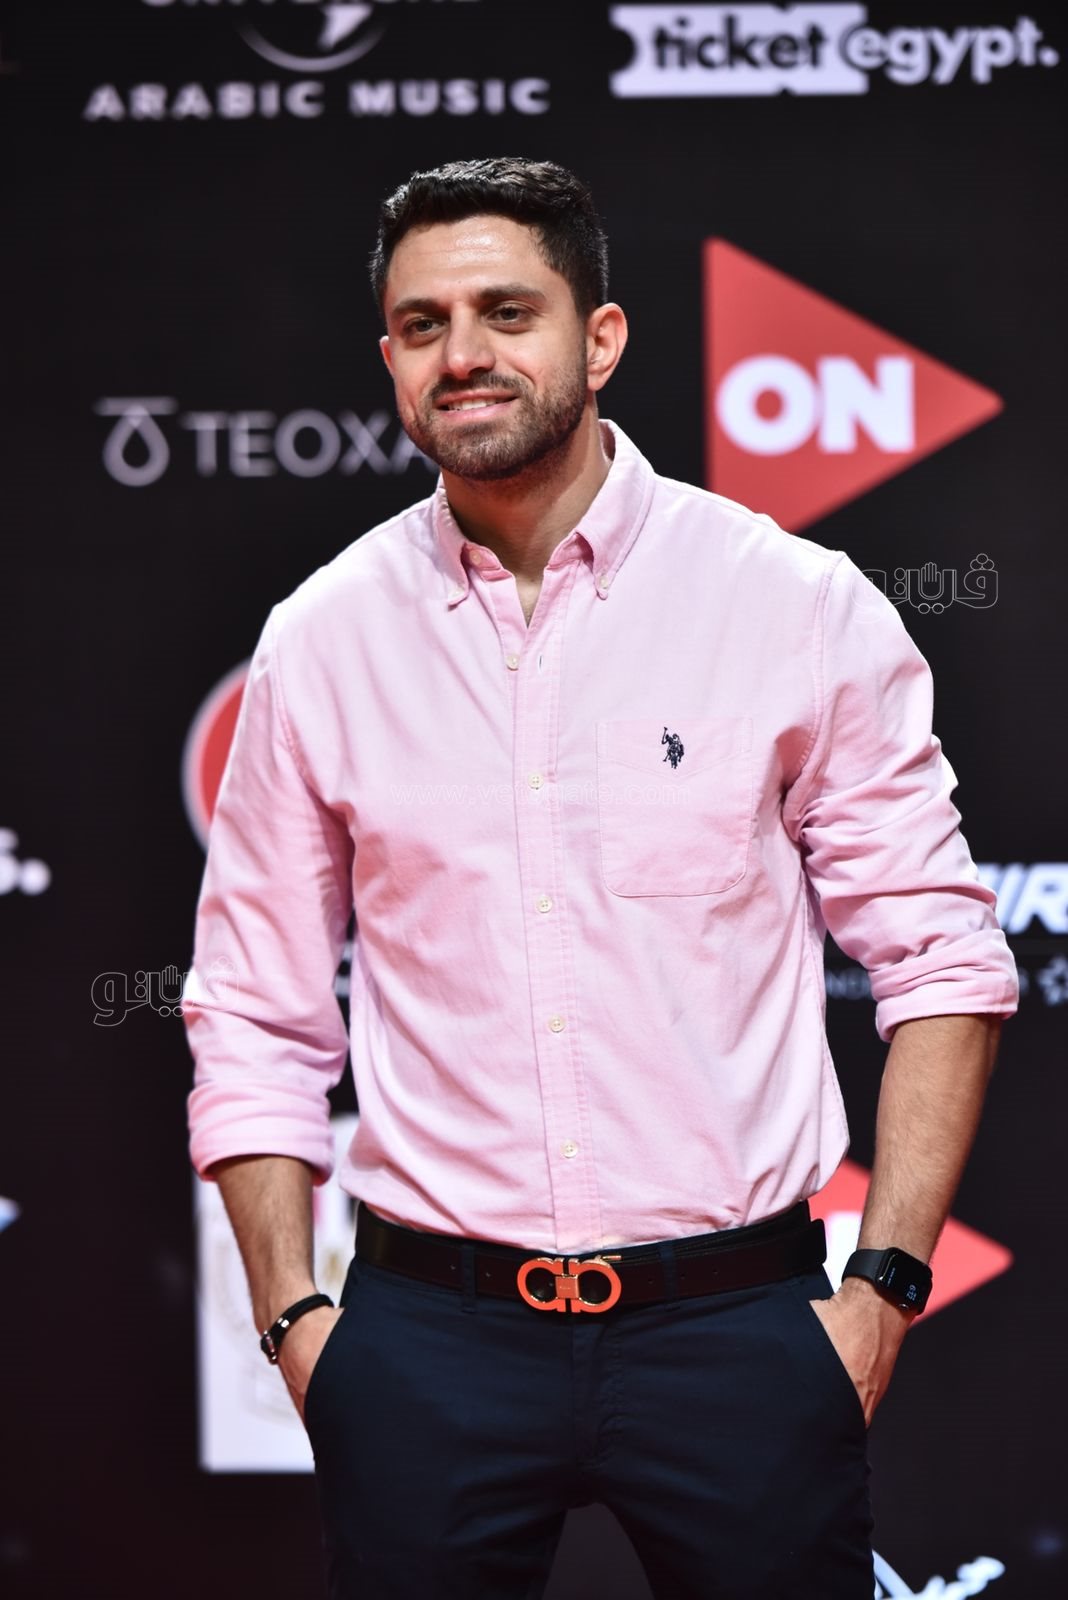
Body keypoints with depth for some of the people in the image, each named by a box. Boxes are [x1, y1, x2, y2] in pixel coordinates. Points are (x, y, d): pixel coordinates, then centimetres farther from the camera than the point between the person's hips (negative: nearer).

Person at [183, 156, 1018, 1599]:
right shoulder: (322, 641, 4)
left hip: (737, 1321, -1)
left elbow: (941, 958, 1)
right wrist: (292, 1313, 1)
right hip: (430, 1342, 1)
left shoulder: (800, 607, -1)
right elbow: (255, 1019, 9)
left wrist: (886, 1285, -5)